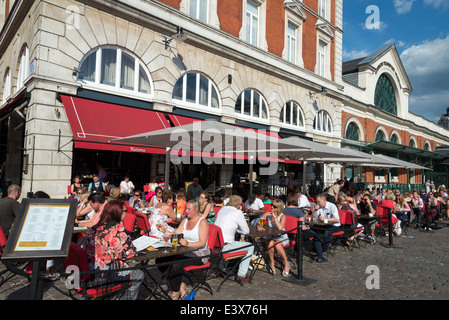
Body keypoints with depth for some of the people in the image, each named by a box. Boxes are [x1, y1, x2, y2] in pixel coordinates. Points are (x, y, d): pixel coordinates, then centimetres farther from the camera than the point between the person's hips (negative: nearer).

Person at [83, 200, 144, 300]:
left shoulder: (97, 227, 4)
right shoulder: (117, 228, -17)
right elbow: (129, 252, -15)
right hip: (103, 276, -8)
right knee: (138, 274, 9)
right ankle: (125, 298, 19)